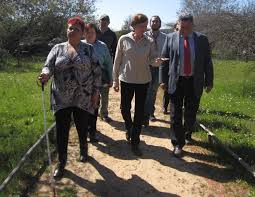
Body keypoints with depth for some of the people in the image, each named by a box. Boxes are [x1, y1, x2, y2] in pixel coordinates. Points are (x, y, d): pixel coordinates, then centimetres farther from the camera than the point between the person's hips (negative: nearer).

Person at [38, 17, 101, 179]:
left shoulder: (89, 49, 2)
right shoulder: (58, 48, 5)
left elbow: (97, 71, 2)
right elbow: (49, 66, -2)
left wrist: (96, 91, -2)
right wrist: (45, 74, -25)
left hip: (83, 98, -1)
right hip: (61, 98, 1)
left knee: (82, 128, 12)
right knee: (62, 131, 4)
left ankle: (84, 151, 41)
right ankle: (61, 163, 21)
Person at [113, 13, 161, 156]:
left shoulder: (150, 41, -1)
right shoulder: (124, 39, -4)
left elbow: (153, 59, 1)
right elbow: (117, 60, 1)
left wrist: (157, 61, -23)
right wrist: (115, 79, 3)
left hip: (143, 80, 1)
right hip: (126, 80, 0)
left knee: (140, 111, 4)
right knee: (125, 108, 9)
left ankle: (135, 142, 18)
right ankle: (129, 128, 42)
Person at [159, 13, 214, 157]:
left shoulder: (202, 39, 2)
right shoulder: (170, 38, 0)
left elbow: (208, 62, 5)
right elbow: (164, 60, 2)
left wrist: (209, 82, 3)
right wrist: (163, 80, -2)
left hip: (194, 82, 1)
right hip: (176, 82, -1)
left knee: (191, 113, 13)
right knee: (176, 114, 1)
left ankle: (187, 134, 40)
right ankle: (178, 144, 13)